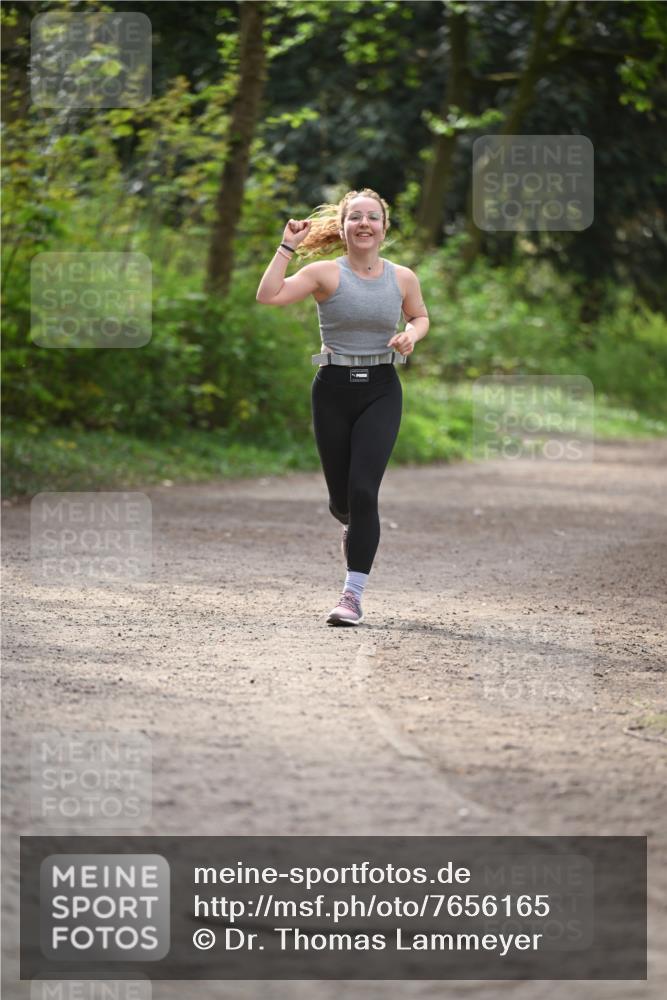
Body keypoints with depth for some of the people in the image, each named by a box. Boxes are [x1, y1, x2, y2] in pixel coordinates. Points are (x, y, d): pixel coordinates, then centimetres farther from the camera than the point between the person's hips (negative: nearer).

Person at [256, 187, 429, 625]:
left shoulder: (403, 278, 2)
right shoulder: (326, 274, -5)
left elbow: (420, 316, 21)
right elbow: (269, 296, -17)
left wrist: (411, 335, 0)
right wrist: (288, 247, -17)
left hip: (381, 391, 0)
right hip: (334, 390, 0)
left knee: (363, 489, -15)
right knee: (341, 496, 8)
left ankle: (353, 596, -11)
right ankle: (357, 528, 48)